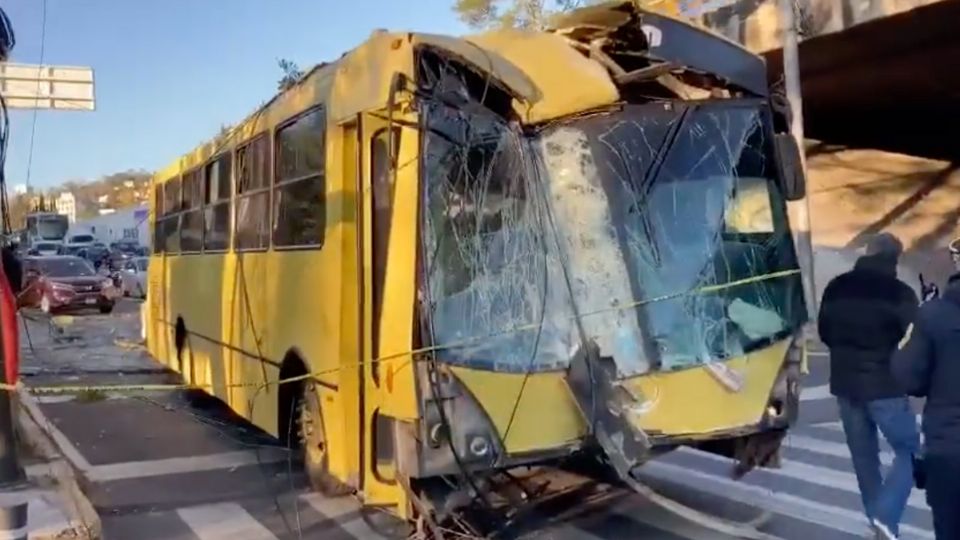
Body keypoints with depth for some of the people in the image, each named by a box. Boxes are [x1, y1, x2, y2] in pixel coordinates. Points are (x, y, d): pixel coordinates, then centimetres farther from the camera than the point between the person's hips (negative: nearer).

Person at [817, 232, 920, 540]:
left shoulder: (836, 288, 2)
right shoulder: (899, 293, -14)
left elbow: (824, 333, 12)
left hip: (845, 384, 5)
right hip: (885, 386, -5)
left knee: (863, 456, 15)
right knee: (909, 451, 8)